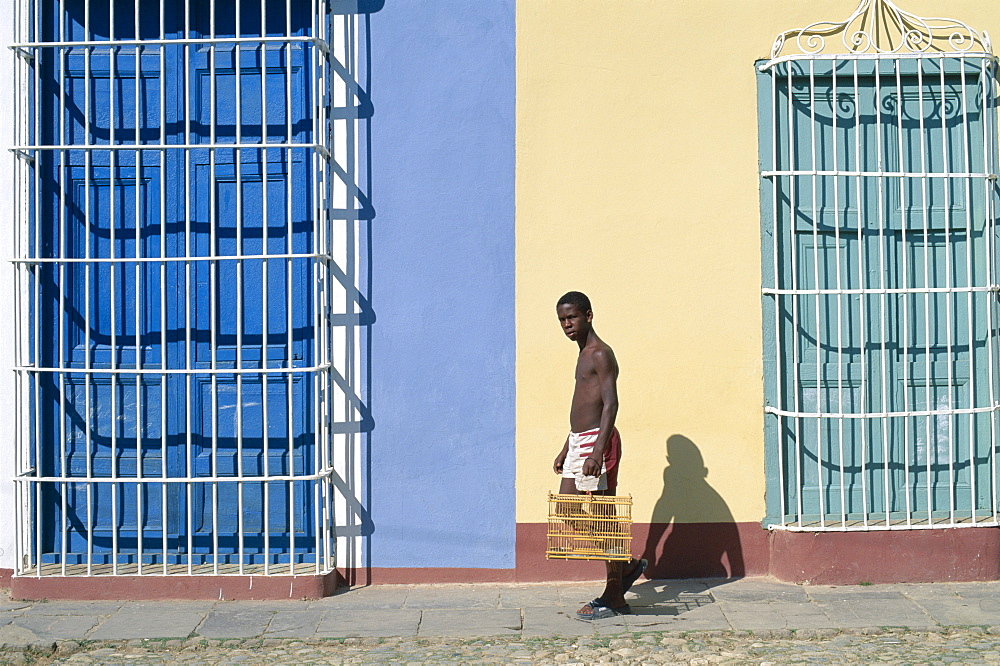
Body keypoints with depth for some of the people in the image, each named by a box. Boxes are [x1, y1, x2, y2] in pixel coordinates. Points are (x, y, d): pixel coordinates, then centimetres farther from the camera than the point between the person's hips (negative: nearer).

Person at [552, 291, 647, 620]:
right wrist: (566, 449, 26)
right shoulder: (584, 354, 19)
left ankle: (614, 599, 4)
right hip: (578, 441, 10)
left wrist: (597, 452, -30)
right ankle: (627, 565, 23)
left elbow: (610, 404, -21)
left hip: (596, 441, -10)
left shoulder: (600, 354, -11)